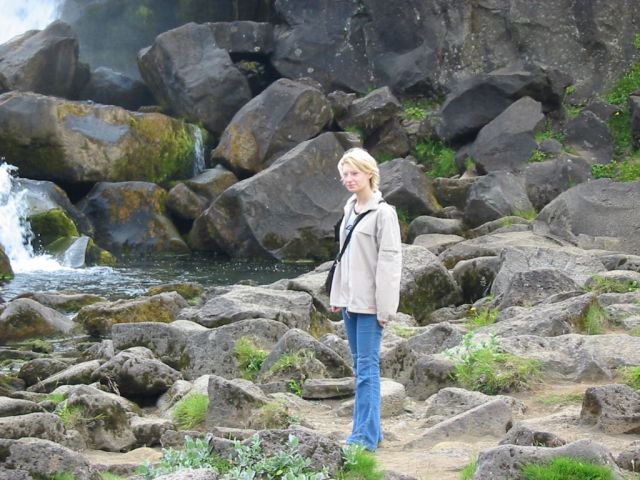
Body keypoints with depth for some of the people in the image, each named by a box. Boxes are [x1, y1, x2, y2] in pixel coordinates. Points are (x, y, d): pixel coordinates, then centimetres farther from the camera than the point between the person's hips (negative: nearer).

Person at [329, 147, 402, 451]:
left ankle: (366, 437, -10)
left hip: (369, 302, -8)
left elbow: (389, 260, -14)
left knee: (367, 367, -10)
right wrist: (337, 295, 15)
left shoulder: (382, 212, -12)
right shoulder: (350, 209, 13)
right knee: (361, 366, 12)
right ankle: (370, 430, 19)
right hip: (350, 300, 8)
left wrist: (384, 306, -17)